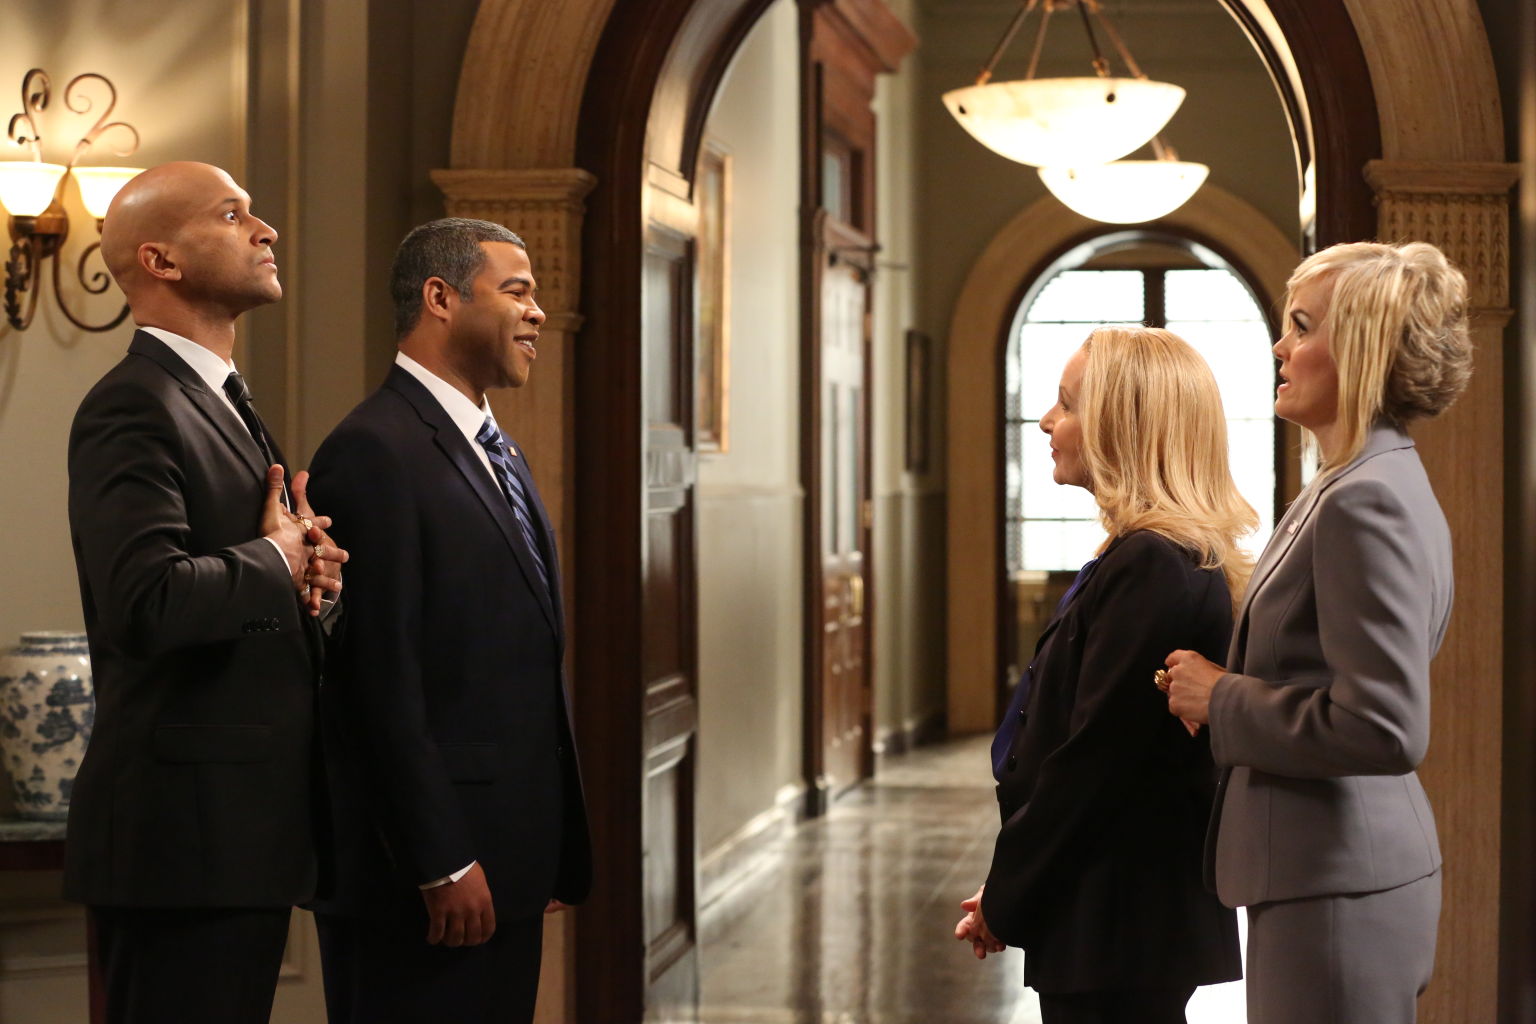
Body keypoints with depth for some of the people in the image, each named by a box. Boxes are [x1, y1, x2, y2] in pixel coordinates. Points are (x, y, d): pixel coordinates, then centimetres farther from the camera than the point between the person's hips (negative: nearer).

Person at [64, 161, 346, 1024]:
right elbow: (149, 601, -29)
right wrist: (275, 562, -12)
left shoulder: (226, 403, 18)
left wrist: (306, 573, 4)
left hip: (249, 823, 10)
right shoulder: (133, 409, -14)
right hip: (183, 829, -10)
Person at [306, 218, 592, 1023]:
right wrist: (442, 864, -20)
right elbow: (384, 679, -18)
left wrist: (553, 854, 15)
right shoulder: (375, 451, -13)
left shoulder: (498, 455, 18)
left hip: (510, 865, 9)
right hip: (425, 880, -9)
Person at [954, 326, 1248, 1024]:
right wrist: (1009, 892, 11)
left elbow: (1093, 757, -20)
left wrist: (1006, 898, -10)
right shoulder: (1192, 563, 13)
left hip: (1118, 924, -10)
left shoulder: (1147, 567, -19)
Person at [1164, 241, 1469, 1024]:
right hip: (1338, 871, 10)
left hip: (1336, 894, -10)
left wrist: (1223, 700, -15)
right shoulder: (1374, 485, 13)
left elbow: (1383, 729, -25)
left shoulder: (1365, 502, -19)